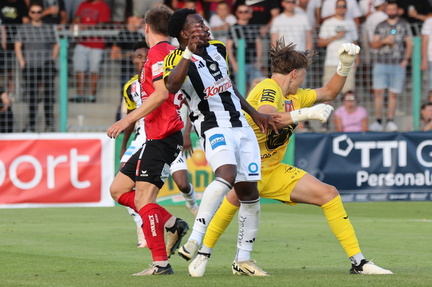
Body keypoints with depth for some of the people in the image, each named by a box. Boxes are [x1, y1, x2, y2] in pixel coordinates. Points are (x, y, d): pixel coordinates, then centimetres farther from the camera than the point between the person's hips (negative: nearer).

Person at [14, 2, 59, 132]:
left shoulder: (49, 28, 11)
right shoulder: (24, 29, 7)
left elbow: (56, 45, 14)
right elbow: (18, 46, 5)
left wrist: (53, 58, -1)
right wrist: (22, 61, -6)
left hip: (47, 66, 1)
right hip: (30, 66, -1)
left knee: (48, 95, -1)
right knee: (32, 96, -1)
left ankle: (49, 124, 5)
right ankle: (31, 125, 2)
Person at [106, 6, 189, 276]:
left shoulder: (158, 52, -10)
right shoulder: (175, 52, 18)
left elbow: (161, 93, -21)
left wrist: (128, 119, -20)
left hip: (161, 137, -10)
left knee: (143, 196, -16)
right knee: (118, 189, 11)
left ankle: (160, 262, -19)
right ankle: (172, 224, 7)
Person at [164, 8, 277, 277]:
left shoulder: (217, 49, 11)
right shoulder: (177, 59, -12)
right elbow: (171, 86, -36)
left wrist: (255, 113, 27)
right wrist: (189, 52, -42)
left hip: (242, 127, 7)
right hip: (214, 129, -7)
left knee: (249, 192, 5)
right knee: (227, 174, -34)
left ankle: (243, 258, 16)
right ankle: (194, 240, -36)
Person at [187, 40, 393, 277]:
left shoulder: (294, 97, 15)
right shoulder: (269, 89, -13)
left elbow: (329, 92, 28)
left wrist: (345, 65, 16)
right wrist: (306, 113, -34)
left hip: (274, 171, 9)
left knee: (329, 194, 2)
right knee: (238, 195, -41)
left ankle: (358, 263, 9)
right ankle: (203, 255, -25)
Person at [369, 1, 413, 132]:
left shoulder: (404, 25, 8)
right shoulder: (381, 26, 11)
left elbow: (409, 44, 8)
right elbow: (373, 45, 8)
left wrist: (406, 59, -4)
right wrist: (384, 41, -10)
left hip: (398, 65, -1)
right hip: (381, 63, 1)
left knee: (393, 94, -1)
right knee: (378, 91, -6)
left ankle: (390, 121, 6)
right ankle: (378, 121, -2)